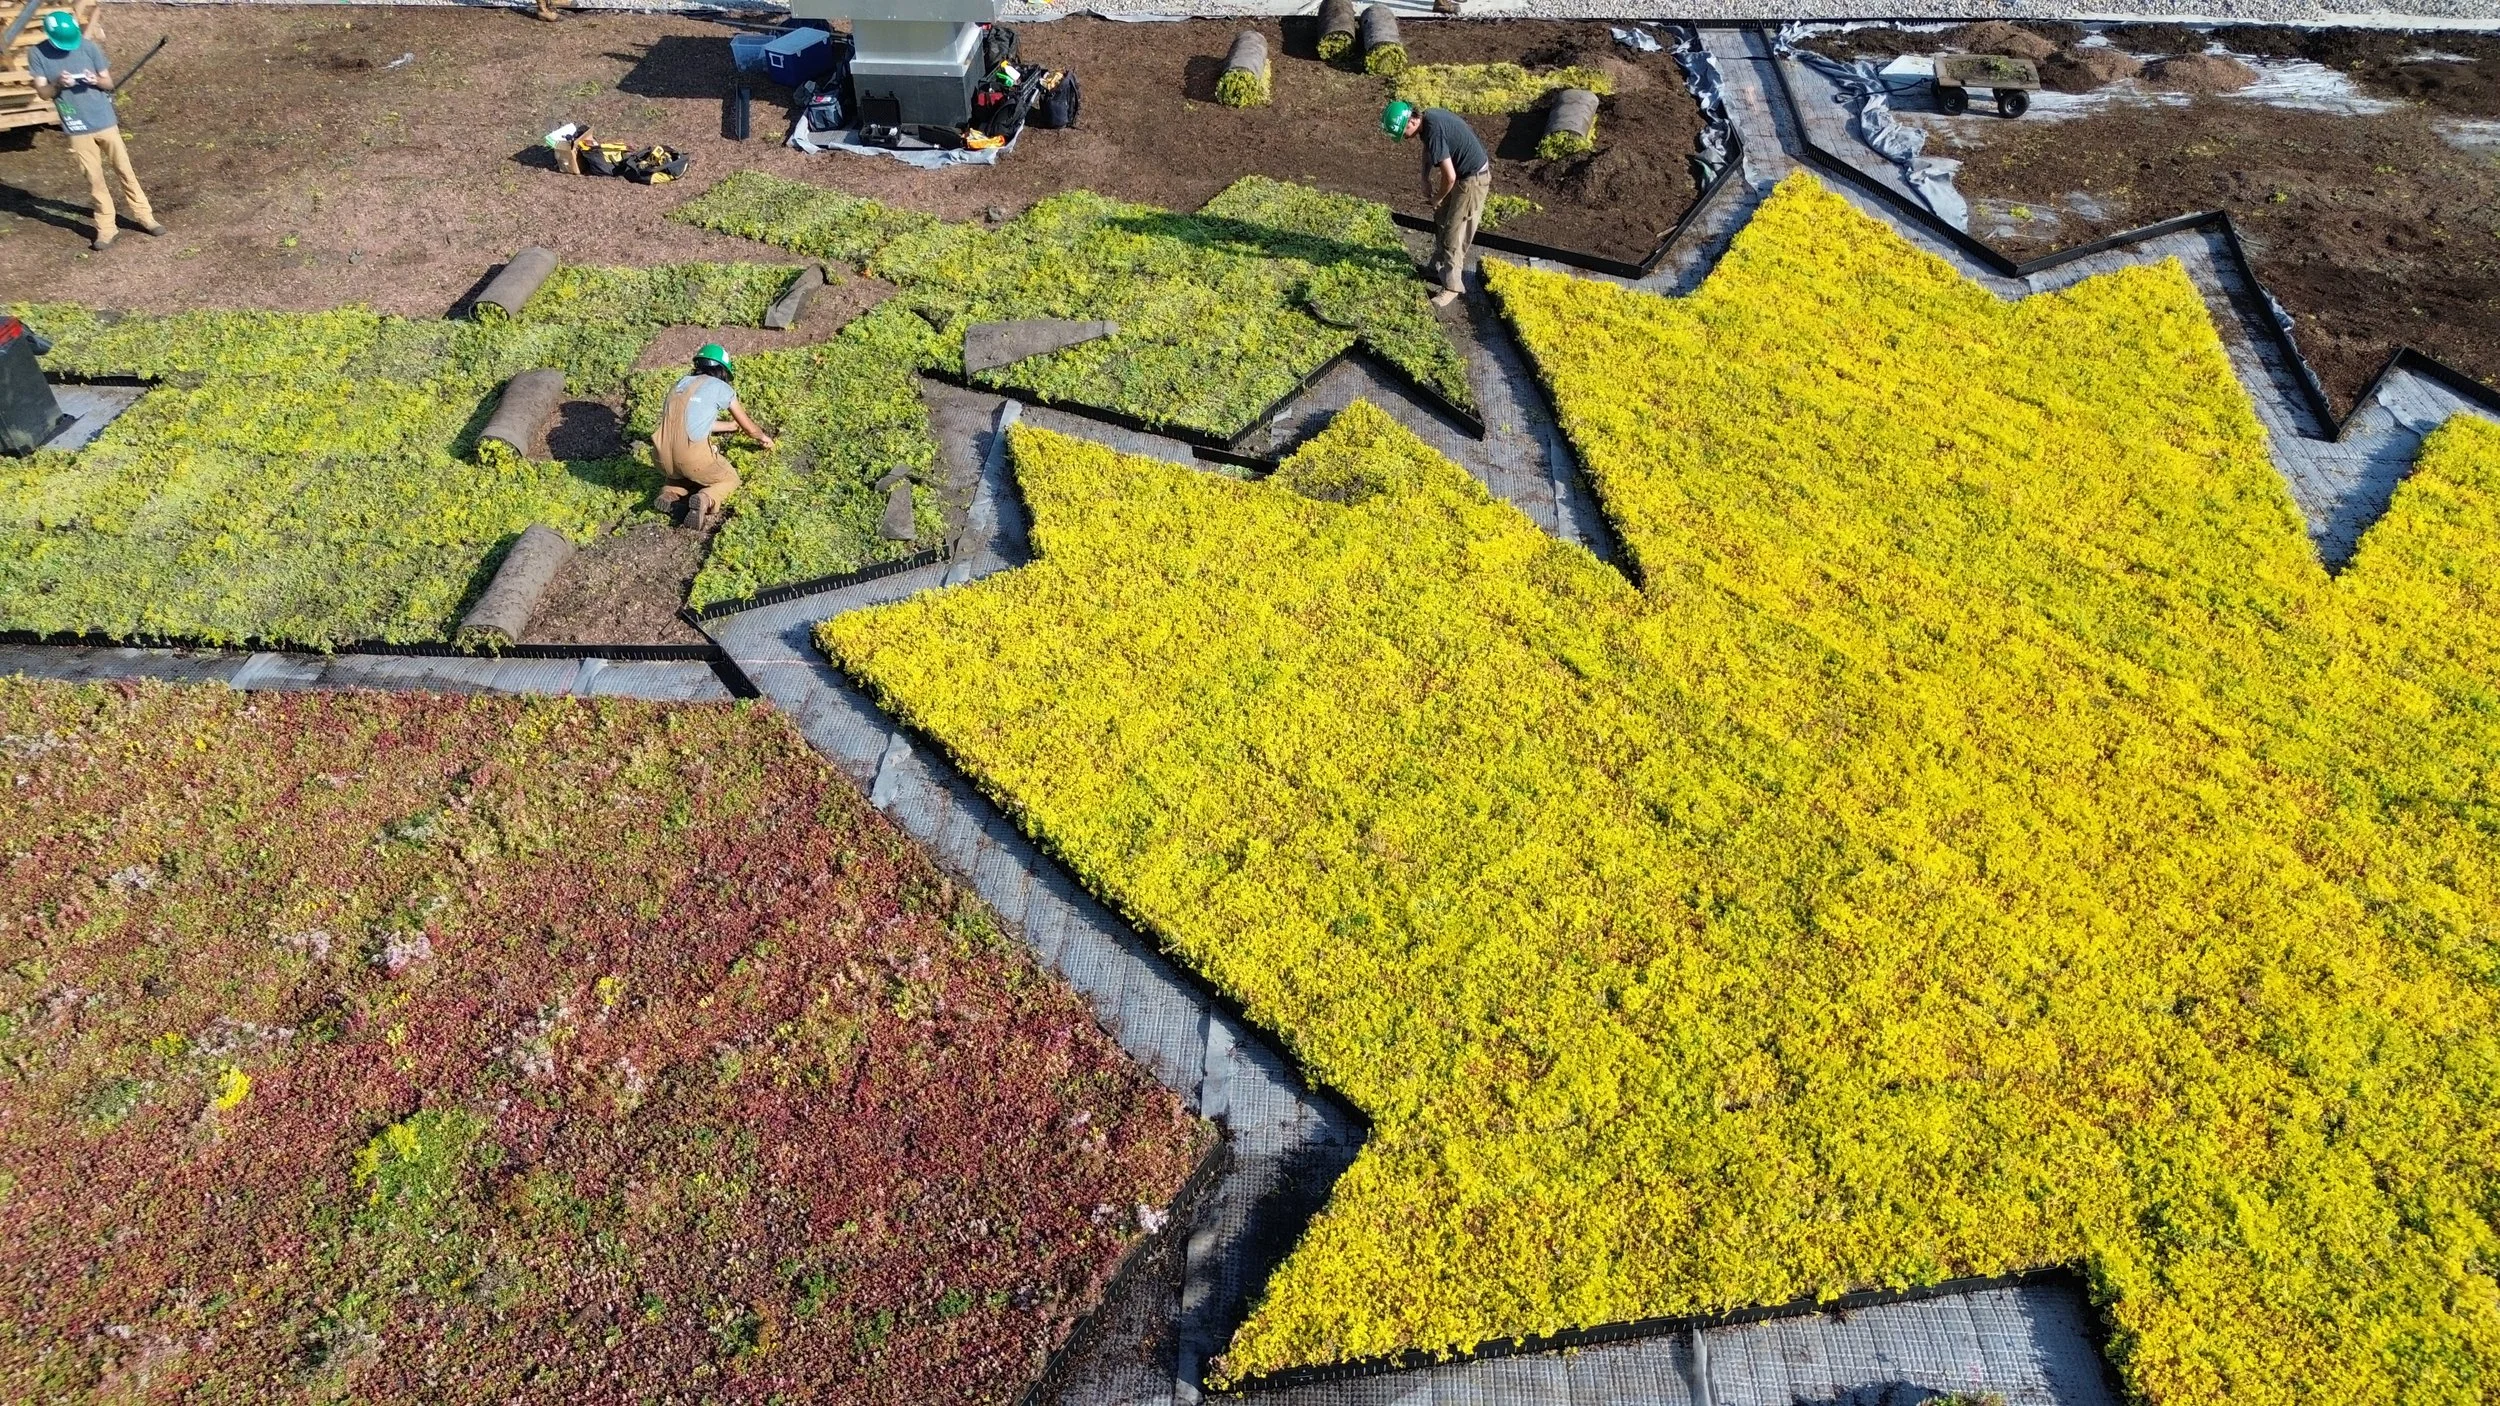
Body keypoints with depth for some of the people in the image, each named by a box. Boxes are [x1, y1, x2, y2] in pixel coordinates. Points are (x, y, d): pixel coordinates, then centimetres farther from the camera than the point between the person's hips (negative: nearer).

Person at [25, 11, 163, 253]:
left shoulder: (89, 46, -5)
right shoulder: (37, 54, -5)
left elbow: (109, 83, 1)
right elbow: (42, 93, -4)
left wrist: (97, 80, -21)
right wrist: (57, 84, -24)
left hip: (105, 122, 0)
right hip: (77, 128, 0)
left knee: (125, 171, 9)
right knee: (94, 179, 4)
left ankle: (144, 216, 21)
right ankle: (106, 227, 13)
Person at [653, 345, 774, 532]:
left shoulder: (681, 384, 23)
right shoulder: (722, 388, 7)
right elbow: (748, 428, 19)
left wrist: (730, 425, 56)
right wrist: (763, 437, 43)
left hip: (664, 459, 5)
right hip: (693, 456, -5)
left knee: (684, 474, 39)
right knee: (730, 480, 23)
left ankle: (671, 494, 6)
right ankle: (705, 500, -9)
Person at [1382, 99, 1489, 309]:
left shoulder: (1434, 131, -31)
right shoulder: (1427, 118, -3)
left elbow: (1449, 177, -30)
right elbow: (1428, 150, 18)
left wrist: (1437, 199, -12)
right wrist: (1425, 180, 6)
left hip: (1473, 179, -10)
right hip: (1462, 173, 10)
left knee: (1454, 234, -4)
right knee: (1441, 220, 21)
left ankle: (1451, 286, 6)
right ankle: (1438, 269, 35)